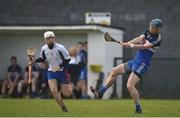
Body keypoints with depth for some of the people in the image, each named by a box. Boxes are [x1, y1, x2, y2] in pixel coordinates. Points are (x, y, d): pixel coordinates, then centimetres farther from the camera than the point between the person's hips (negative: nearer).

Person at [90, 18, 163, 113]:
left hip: (142, 64, -9)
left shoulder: (157, 39, -16)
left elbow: (144, 46, -24)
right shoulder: (148, 32, 9)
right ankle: (100, 93, 15)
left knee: (130, 86, -19)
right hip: (135, 61, 9)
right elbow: (140, 38, -5)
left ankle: (138, 109, -9)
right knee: (114, 71, 12)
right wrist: (128, 43, -21)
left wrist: (131, 45, -25)